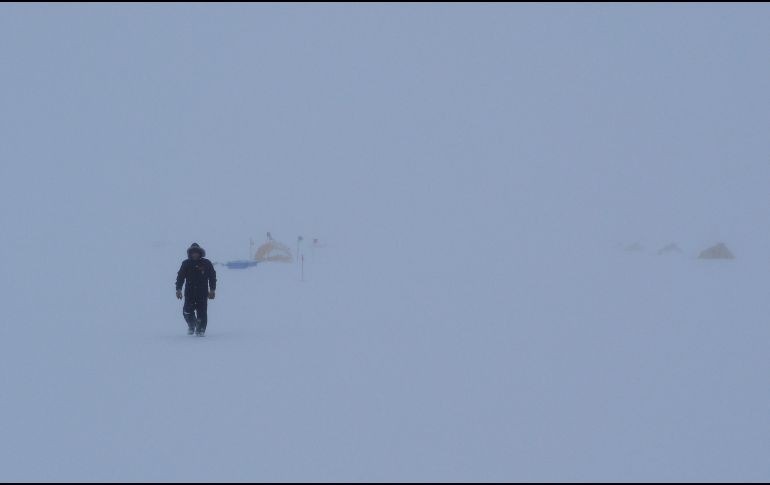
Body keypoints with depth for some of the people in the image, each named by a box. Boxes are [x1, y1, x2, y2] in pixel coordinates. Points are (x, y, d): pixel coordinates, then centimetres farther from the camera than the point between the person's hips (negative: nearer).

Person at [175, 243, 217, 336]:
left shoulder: (206, 263, 3)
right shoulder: (186, 264, 6)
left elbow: (212, 277, 6)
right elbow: (180, 276, 7)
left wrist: (212, 290, 0)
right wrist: (178, 289, -1)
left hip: (202, 293, -1)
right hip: (189, 292, 1)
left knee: (202, 311, -5)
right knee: (187, 311, -5)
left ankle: (201, 330, 4)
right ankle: (191, 326, 21)